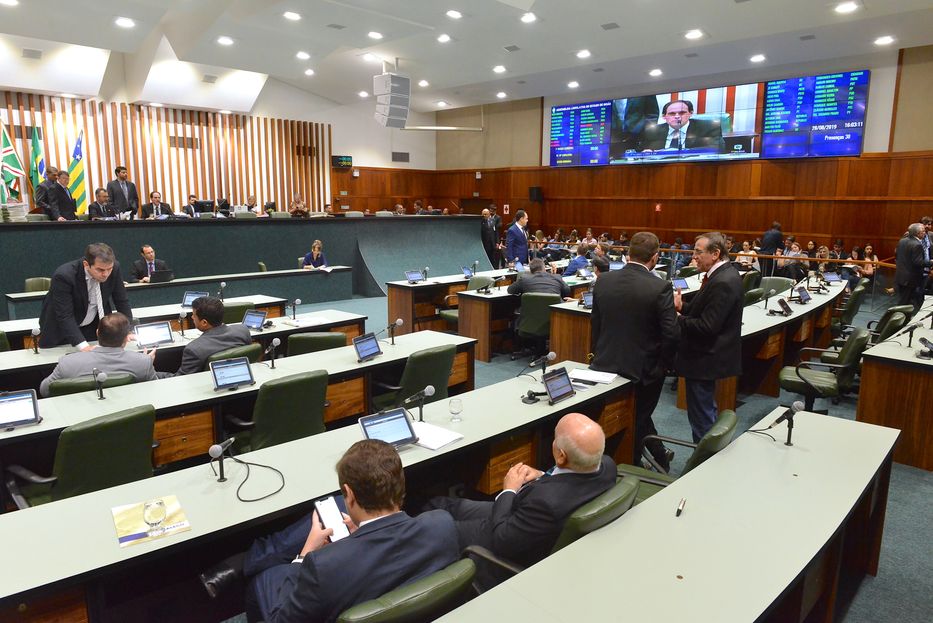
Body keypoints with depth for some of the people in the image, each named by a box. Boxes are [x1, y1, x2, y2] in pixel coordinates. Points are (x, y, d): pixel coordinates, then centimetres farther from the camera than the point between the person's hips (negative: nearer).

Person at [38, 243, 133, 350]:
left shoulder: (115, 268, -18)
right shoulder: (63, 276, -29)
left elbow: (122, 302, -7)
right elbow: (65, 316, -30)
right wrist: (83, 346, -39)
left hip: (94, 327, 3)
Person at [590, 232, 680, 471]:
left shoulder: (603, 281, -5)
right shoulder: (660, 287, -18)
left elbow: (595, 324, 3)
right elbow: (672, 333, -19)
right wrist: (664, 364, -2)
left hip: (607, 363, 5)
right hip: (644, 368, -4)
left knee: (638, 415, 25)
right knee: (638, 419, 16)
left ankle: (661, 456, 42)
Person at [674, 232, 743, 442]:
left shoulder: (722, 283, -24)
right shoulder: (724, 274, 7)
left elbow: (707, 326, -26)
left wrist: (676, 319, -16)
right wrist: (682, 306, 0)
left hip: (705, 360, -11)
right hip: (709, 355, 11)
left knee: (701, 418, 1)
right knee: (707, 411, 23)